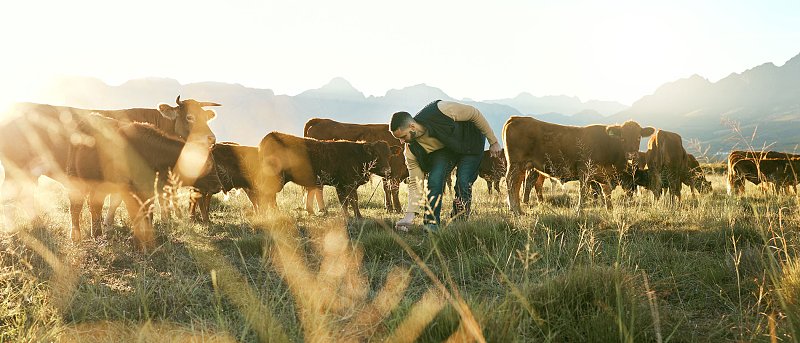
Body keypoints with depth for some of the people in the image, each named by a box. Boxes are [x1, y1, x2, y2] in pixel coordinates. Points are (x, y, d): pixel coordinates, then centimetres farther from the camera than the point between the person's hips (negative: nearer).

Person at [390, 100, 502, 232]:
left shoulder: (441, 110, -38)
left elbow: (475, 114, -23)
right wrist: (409, 216, -27)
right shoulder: (411, 149, -24)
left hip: (471, 143, -3)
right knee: (434, 180, -20)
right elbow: (415, 184, -18)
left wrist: (493, 142, -16)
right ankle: (431, 225, -12)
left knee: (463, 183, -17)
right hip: (443, 149, 3)